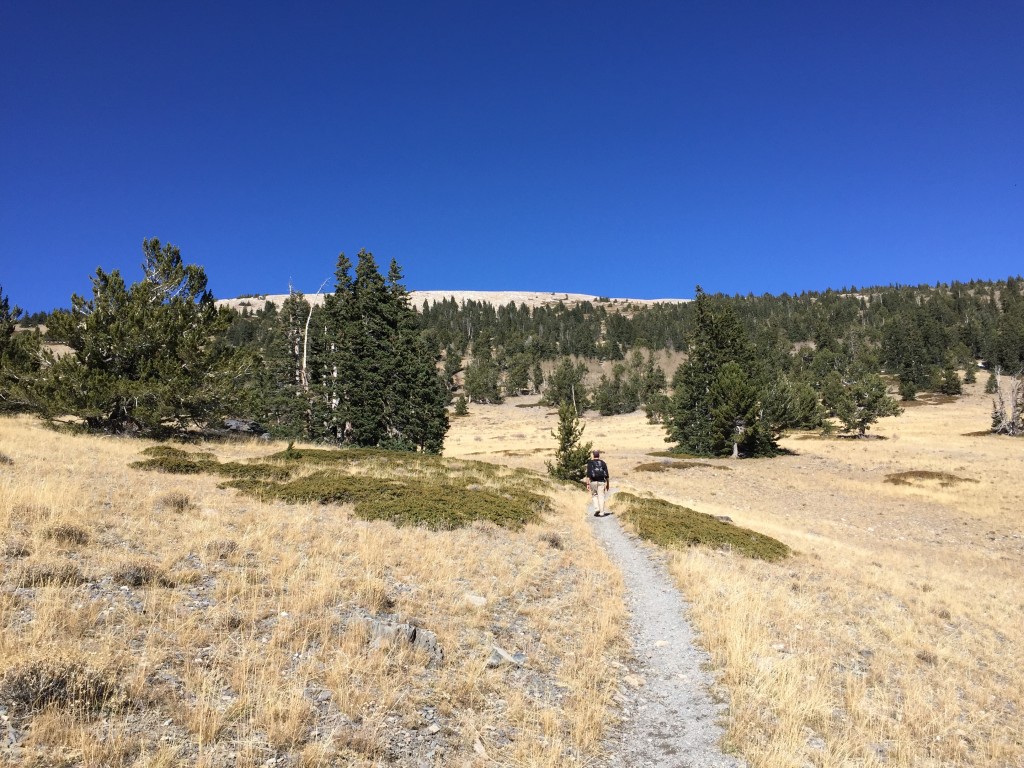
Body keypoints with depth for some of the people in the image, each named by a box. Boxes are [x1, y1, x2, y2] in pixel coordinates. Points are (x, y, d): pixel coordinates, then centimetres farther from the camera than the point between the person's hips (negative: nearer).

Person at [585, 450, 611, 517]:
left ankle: (596, 509, 0)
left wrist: (587, 484, -7)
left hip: (593, 482, -1)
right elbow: (607, 475, 6)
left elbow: (588, 474, -7)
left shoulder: (590, 463, 1)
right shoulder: (603, 463, 7)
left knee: (595, 496, 16)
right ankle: (601, 512, 0)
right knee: (601, 497, 3)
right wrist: (608, 484, 13)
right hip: (601, 482, 1)